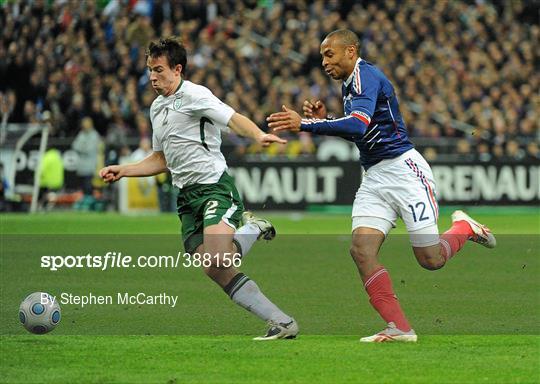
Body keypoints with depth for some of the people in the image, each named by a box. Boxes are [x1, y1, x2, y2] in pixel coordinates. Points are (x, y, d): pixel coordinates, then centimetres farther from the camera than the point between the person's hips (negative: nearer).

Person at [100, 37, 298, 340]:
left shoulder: (194, 95, -7)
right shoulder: (157, 108, 21)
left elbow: (234, 119, -21)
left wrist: (259, 135, -40)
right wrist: (122, 171, 23)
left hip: (215, 186, -8)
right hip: (187, 196, 8)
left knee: (216, 260, -31)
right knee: (219, 273, -8)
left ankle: (251, 229, -1)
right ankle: (283, 323, -2)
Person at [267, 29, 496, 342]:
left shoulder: (365, 76, -14)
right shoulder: (351, 83, 17)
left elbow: (358, 125, -30)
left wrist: (306, 125, -33)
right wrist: (324, 119, 10)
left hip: (404, 169, -9)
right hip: (374, 178, 9)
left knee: (431, 259, -6)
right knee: (361, 250, -13)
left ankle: (465, 228, 26)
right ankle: (399, 328, -15)